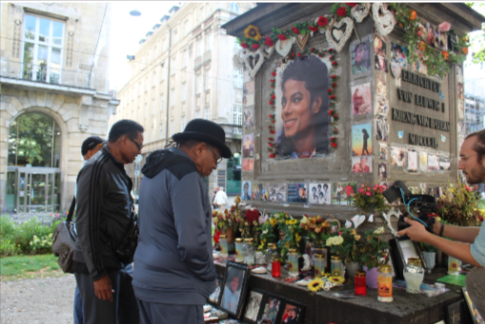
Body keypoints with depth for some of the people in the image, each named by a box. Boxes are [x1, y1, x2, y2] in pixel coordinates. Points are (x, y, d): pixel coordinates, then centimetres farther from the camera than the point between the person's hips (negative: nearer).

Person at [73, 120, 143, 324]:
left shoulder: (117, 169, 14)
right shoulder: (96, 167, -15)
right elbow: (86, 225, -19)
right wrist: (98, 273, -17)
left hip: (120, 263, 9)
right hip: (99, 267, -9)